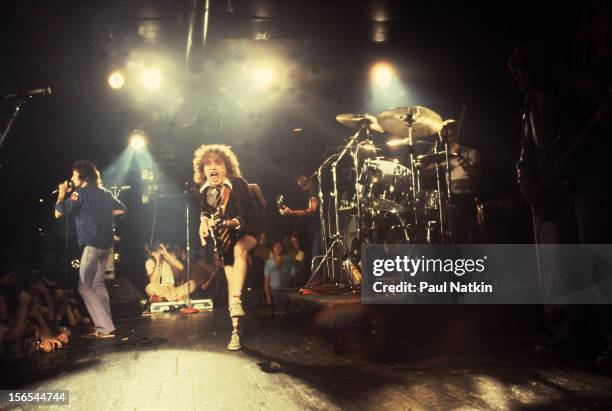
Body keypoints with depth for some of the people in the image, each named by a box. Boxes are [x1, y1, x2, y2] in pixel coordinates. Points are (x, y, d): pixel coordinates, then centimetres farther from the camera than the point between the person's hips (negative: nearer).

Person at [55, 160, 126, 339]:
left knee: (84, 287, -2)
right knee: (98, 284, 16)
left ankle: (105, 328, -9)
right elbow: (122, 209, 20)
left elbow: (58, 213, -10)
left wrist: (62, 195, 5)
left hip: (91, 244, -8)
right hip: (106, 244, 8)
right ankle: (106, 326, 16)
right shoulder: (104, 193, 13)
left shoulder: (79, 193, -7)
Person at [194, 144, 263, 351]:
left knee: (239, 249, -40)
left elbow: (247, 214, -26)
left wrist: (234, 222, -43)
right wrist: (204, 220, -6)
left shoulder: (238, 184, -22)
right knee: (231, 281, 1)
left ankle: (236, 300, -47)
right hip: (225, 239, 4)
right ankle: (236, 330, 7)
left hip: (248, 232, -4)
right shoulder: (204, 191, -7)